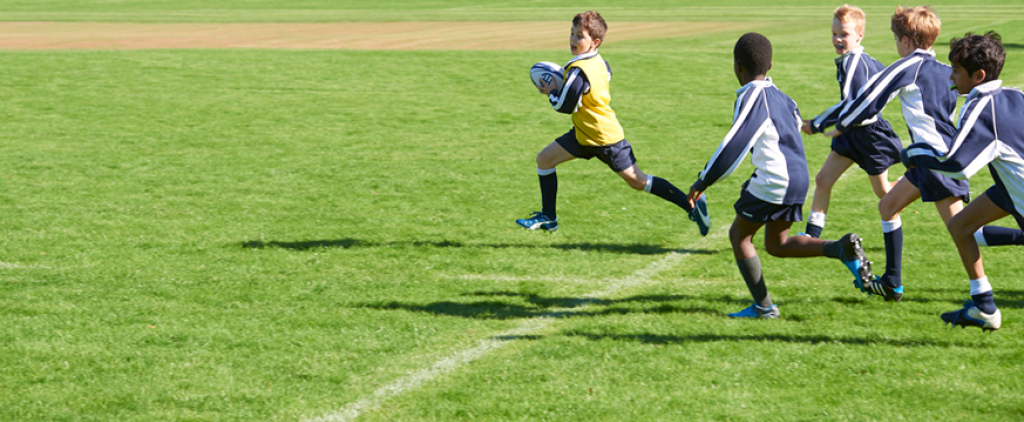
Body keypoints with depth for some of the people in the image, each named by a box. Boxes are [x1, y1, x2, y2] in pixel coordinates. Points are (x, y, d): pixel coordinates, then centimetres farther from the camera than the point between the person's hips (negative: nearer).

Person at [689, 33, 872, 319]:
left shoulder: (752, 97, -12)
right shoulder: (778, 95, 14)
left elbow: (734, 144, -17)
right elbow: (795, 122, 27)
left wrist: (703, 181, -11)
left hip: (775, 180, -9)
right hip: (799, 178, 9)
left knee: (739, 235, 6)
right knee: (777, 245, 16)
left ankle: (763, 306, 4)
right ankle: (843, 248, -4)